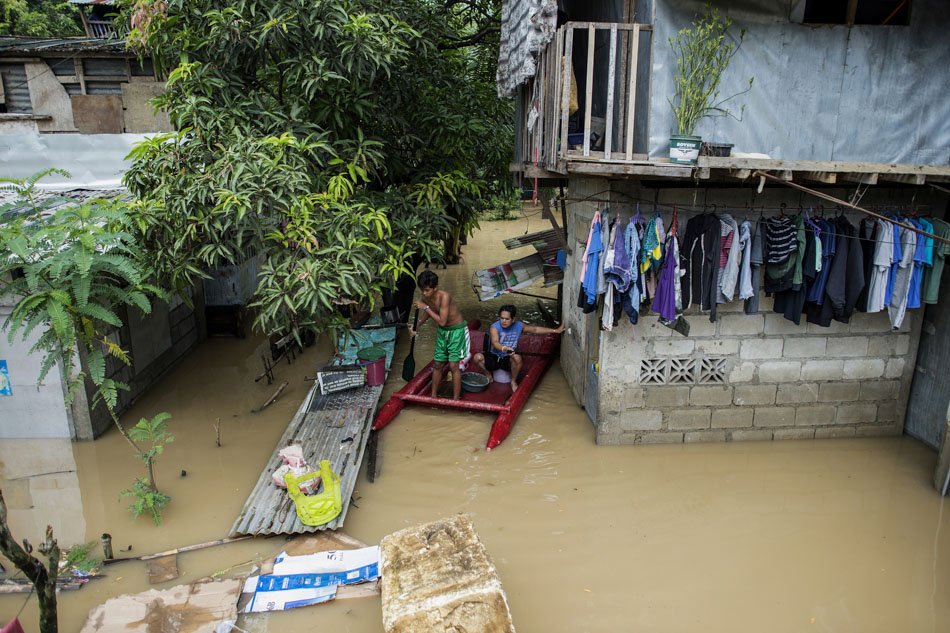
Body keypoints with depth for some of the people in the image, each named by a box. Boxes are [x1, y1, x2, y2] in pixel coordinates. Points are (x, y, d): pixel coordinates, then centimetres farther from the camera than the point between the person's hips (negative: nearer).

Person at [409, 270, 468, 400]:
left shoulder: (444, 297, -30)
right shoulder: (425, 298, -9)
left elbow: (442, 321, -31)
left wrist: (426, 307, -27)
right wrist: (417, 327, 2)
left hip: (457, 330, -6)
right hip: (442, 331, 7)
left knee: (453, 366, -8)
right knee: (438, 365, 12)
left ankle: (456, 399, 1)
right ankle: (434, 396, 25)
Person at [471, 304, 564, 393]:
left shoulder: (519, 326, -2)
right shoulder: (494, 327, -17)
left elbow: (535, 329, 12)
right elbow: (495, 343, -35)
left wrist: (555, 330, 12)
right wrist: (504, 349, -58)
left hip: (507, 359, 2)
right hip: (493, 357, -1)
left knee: (517, 358, -34)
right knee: (477, 358, -30)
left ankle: (513, 381, -6)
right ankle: (488, 376, 2)